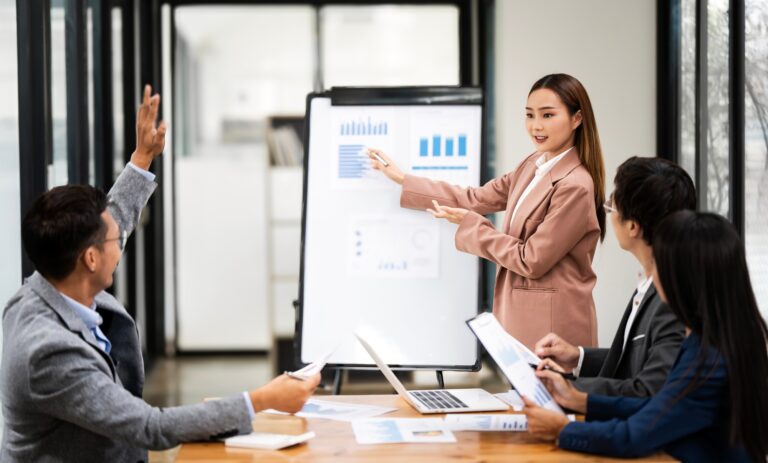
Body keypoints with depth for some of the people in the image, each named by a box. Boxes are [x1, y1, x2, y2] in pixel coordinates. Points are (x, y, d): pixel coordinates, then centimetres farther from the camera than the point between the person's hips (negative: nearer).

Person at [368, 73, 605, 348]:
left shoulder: (575, 186, -21)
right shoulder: (533, 165, 7)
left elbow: (531, 261, -18)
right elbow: (475, 199, 14)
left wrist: (470, 224, -10)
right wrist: (402, 180, 16)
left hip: (552, 324, -8)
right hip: (521, 314, 8)